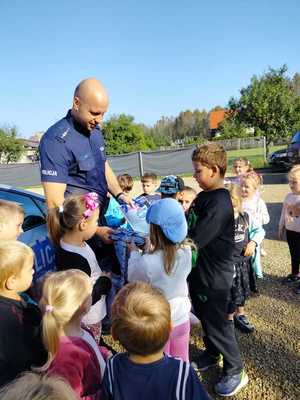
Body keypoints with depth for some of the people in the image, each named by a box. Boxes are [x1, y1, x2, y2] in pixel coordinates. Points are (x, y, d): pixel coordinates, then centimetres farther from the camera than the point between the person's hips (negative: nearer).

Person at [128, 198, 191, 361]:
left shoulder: (146, 262, -32)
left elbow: (133, 279, -10)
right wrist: (151, 248, 7)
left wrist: (134, 252, 1)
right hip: (182, 320, 4)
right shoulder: (187, 253, -17)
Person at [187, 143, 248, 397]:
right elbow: (189, 227, 10)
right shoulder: (203, 197, 4)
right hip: (199, 271, 9)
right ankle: (212, 354, 48)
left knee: (218, 323, 8)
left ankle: (235, 371, 30)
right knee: (204, 317, 24)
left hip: (215, 276, -8)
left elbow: (195, 240, -29)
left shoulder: (220, 202, -25)